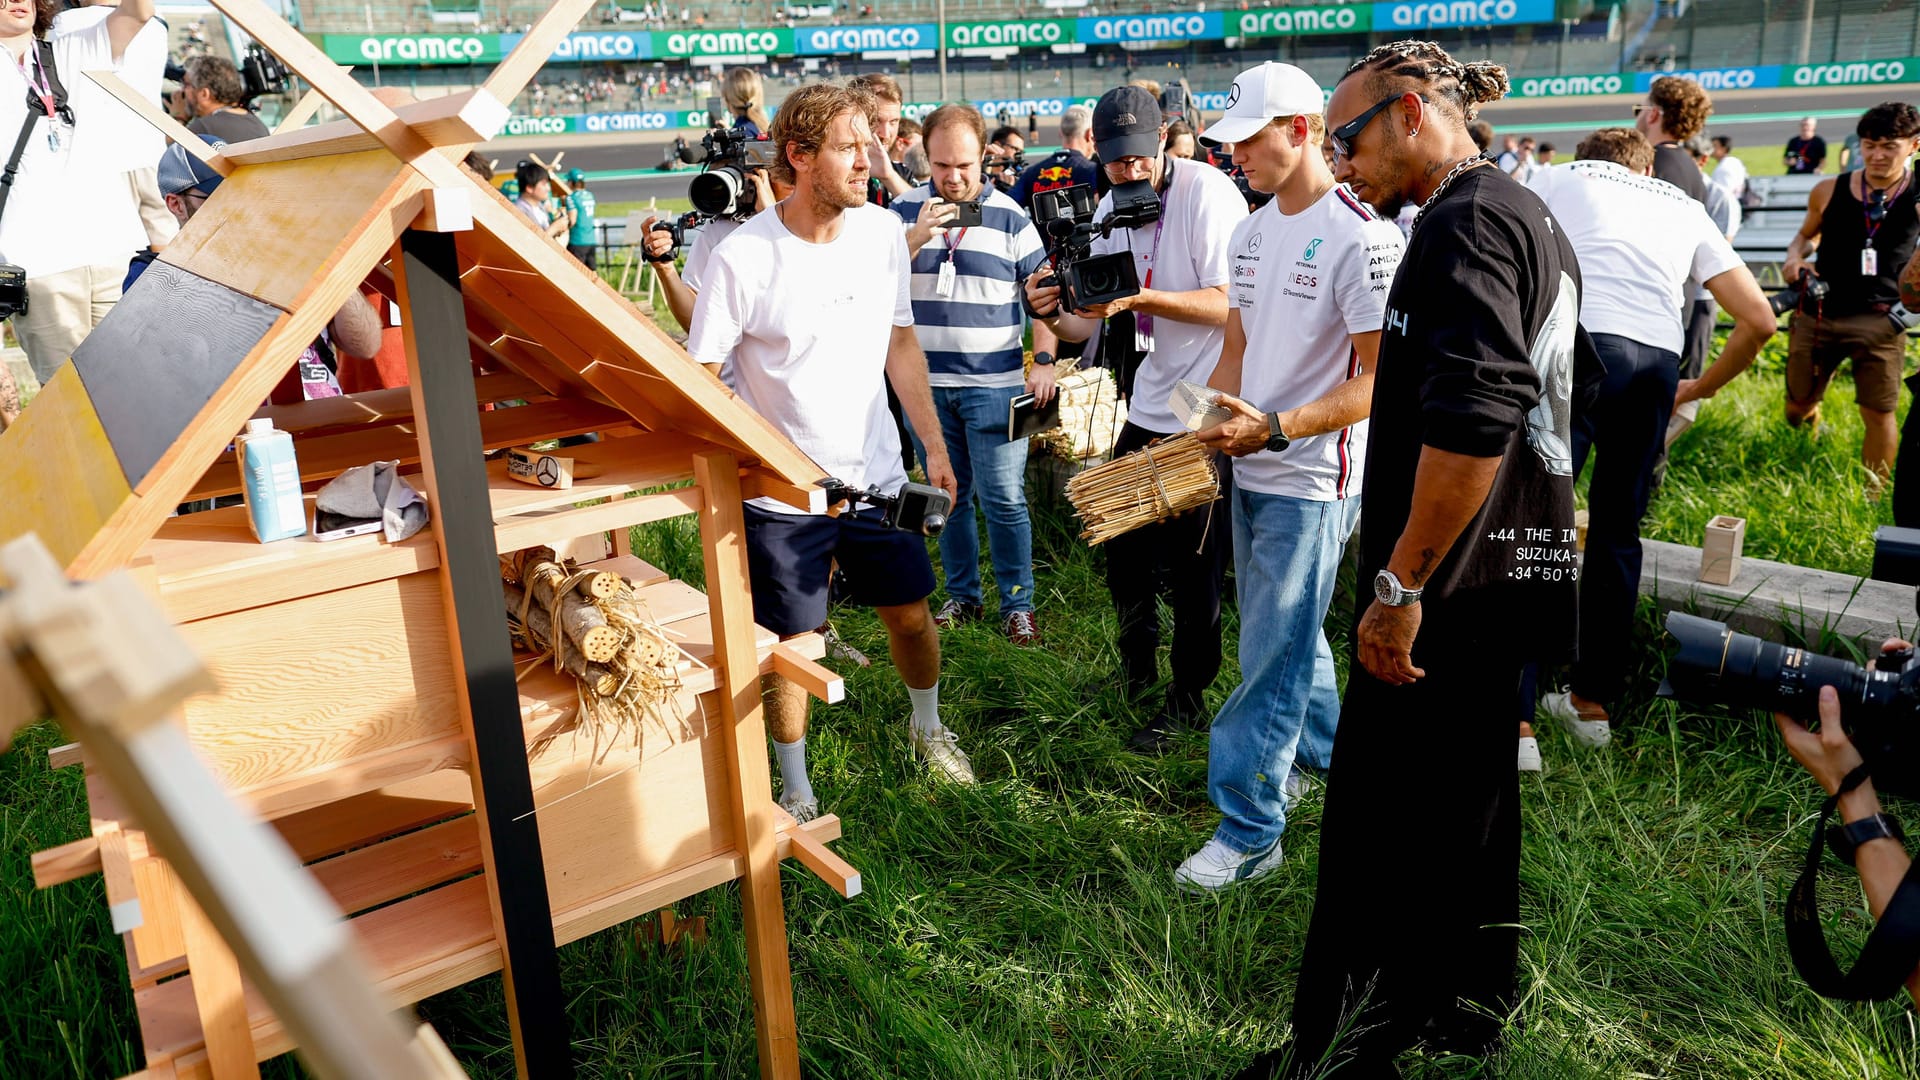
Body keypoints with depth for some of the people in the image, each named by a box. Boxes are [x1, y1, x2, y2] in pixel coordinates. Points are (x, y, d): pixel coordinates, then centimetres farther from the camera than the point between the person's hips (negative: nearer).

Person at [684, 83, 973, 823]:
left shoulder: (882, 232, -3)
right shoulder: (741, 258, -17)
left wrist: (934, 446, 8)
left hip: (876, 474, 4)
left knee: (911, 615, 17)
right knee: (790, 645, 7)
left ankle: (928, 729, 47)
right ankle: (796, 790, 29)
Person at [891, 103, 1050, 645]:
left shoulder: (1009, 216, 1)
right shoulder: (904, 211, 4)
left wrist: (1044, 362, -7)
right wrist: (916, 239, -16)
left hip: (995, 385, -2)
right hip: (924, 383, 2)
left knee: (1004, 499, -2)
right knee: (947, 496, 12)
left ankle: (1017, 603, 11)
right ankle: (962, 595, 25)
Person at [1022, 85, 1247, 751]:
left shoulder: (1207, 191, -14)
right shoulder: (1108, 210, 8)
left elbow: (1230, 304, -20)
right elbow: (1089, 327, 9)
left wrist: (1138, 297, -29)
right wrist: (1053, 316, -13)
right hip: (1145, 409, 7)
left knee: (1191, 567, 2)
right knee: (1123, 551, 16)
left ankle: (1188, 697, 21)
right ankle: (1138, 668, 39)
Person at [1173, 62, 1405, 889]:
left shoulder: (1360, 235, -16)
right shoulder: (1252, 232, 10)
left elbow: (1383, 377, -18)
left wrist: (1273, 430, -26)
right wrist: (1197, 432, 5)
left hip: (1313, 479, -8)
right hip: (1251, 470, 8)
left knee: (1274, 652, -4)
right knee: (1282, 627, 21)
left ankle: (1248, 829, 6)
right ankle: (1323, 749, 43)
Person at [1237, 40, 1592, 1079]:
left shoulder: (1464, 223, -15)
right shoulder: (1529, 217, 18)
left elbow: (1475, 418, -28)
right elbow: (1570, 379, 26)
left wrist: (1401, 584, -24)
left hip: (1453, 590, -10)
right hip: (1516, 573, 11)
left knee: (1372, 828, -2)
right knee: (1468, 797, 20)